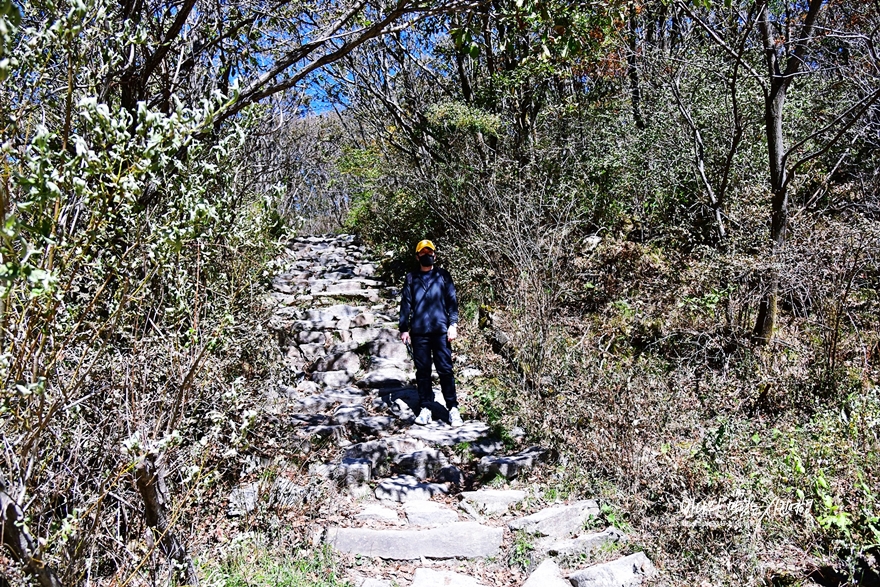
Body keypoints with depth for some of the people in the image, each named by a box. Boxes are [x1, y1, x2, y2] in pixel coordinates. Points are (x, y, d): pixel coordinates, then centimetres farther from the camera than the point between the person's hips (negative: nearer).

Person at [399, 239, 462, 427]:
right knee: (422, 371, 5)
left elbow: (452, 300, 6)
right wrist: (404, 329, 6)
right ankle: (425, 408, 13)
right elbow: (405, 304, 12)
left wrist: (453, 324, -4)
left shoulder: (443, 275, 10)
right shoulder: (411, 278, 13)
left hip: (441, 330, -1)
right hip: (419, 332, 2)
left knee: (445, 369, -3)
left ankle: (453, 408, 2)